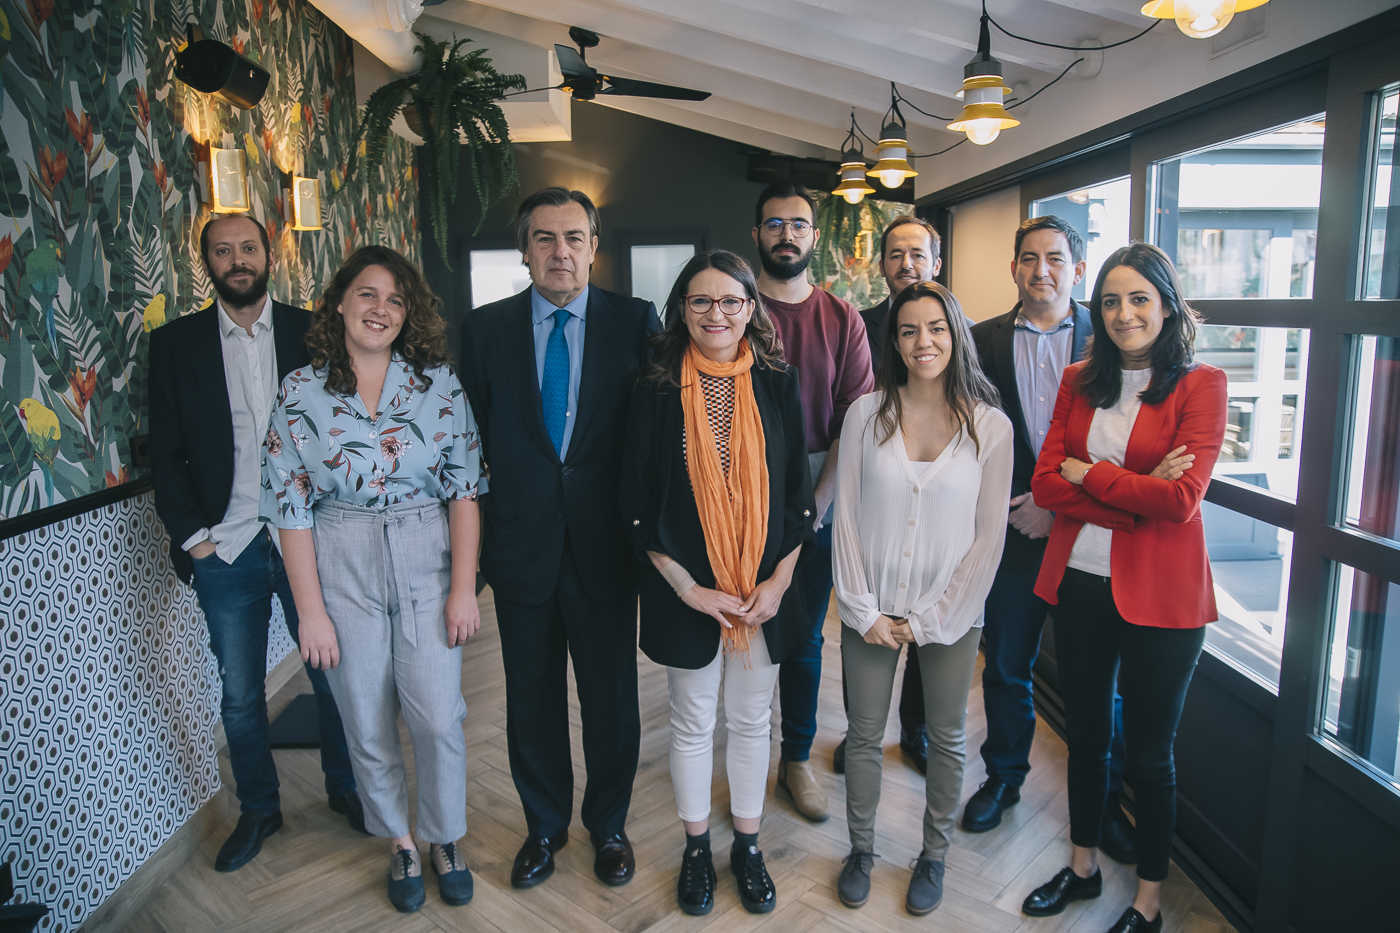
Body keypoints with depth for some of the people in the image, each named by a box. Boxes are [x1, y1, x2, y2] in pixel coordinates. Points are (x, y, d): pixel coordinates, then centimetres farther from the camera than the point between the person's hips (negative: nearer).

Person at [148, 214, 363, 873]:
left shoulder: (312, 332, 1)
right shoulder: (175, 343, 3)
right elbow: (165, 453, 4)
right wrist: (192, 536, -3)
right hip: (224, 548, 1)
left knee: (333, 675, 9)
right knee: (240, 695, 12)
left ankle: (347, 790, 30)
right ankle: (257, 810, 32)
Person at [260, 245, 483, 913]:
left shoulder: (439, 382, -2)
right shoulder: (301, 391, -2)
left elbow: (464, 489, -2)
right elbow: (291, 507, -2)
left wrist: (463, 587, -7)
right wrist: (311, 610, -4)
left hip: (428, 563, 0)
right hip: (342, 570, 0)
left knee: (438, 716, -1)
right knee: (368, 723, 11)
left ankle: (444, 838, 27)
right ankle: (399, 842, 35)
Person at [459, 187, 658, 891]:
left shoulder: (635, 321, -2)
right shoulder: (484, 328, 2)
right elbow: (474, 437, 3)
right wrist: (483, 534, -1)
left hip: (605, 544, -1)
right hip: (521, 545, 2)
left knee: (612, 697, 13)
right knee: (531, 699, 16)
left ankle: (608, 825, 37)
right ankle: (544, 826, 39)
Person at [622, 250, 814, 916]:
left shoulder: (776, 386, -1)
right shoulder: (657, 393, -5)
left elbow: (797, 495, 3)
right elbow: (640, 508, -5)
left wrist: (777, 583, -5)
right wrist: (689, 588, -11)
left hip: (765, 593, 2)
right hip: (686, 594, -1)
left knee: (752, 720, 16)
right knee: (692, 724, 14)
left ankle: (747, 844, 36)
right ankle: (696, 848, 35)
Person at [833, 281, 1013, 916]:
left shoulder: (990, 427, -5)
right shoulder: (866, 414, -3)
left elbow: (988, 537, -5)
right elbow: (846, 516, -3)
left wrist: (929, 618, -8)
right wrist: (865, 611, -7)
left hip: (950, 611, 0)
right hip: (871, 608, 1)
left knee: (946, 739, 15)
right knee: (865, 734, 13)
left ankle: (934, 855, 37)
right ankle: (861, 848, 35)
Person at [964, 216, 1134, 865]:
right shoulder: (984, 341, 4)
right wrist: (1019, 505, -5)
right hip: (1012, 530, 2)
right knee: (1005, 666, 14)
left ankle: (1103, 800, 29)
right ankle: (1004, 777, 35)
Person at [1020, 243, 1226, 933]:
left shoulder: (1200, 385, -7)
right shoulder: (1079, 382, 6)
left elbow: (1182, 500, -18)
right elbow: (1045, 484, -4)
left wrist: (1087, 473, -10)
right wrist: (1135, 497, -15)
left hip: (1158, 592, -4)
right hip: (1080, 582, 4)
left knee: (1149, 753, 10)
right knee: (1086, 733, 18)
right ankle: (1083, 867, 39)